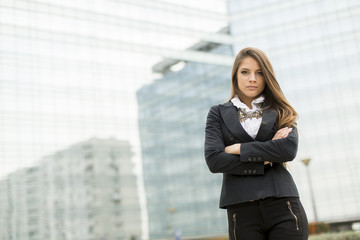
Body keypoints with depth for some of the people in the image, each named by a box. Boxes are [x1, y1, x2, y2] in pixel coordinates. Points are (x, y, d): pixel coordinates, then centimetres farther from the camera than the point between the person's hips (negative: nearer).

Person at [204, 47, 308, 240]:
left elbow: (289, 149, -6)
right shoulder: (218, 113, 10)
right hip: (242, 211, 0)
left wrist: (239, 148, -5)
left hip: (282, 205, 1)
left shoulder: (281, 112, 13)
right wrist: (263, 160, -5)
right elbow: (213, 160, -4)